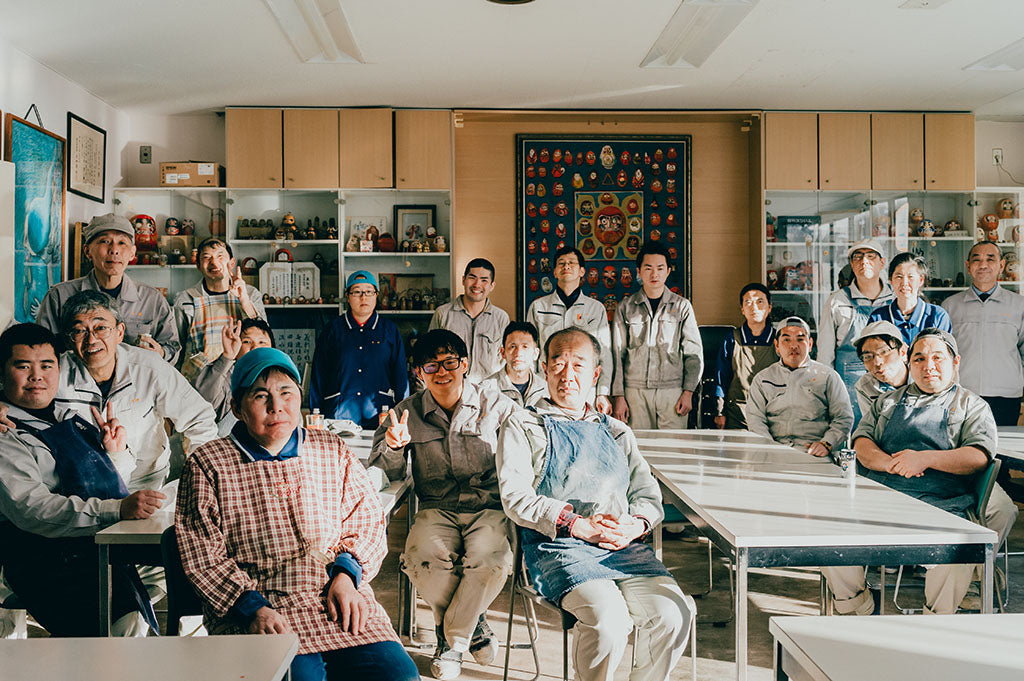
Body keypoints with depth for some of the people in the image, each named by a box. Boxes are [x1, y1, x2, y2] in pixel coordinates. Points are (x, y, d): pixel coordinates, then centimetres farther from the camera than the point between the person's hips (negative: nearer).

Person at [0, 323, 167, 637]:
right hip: (51, 561, -7)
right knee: (126, 621, -26)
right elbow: (29, 508, -20)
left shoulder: (75, 417, 19)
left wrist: (116, 454, 7)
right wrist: (117, 509, -30)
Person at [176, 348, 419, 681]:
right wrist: (254, 609, -12)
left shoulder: (333, 452, 16)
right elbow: (203, 558, 1)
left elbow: (367, 521, 16)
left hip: (342, 603, 3)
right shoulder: (207, 465, 7)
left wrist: (346, 573, -4)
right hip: (257, 617, -3)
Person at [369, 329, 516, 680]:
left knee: (489, 559, -32)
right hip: (437, 509, 1)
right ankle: (474, 625, -1)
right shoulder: (408, 413, 8)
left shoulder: (496, 405, 4)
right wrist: (394, 447, -13)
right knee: (422, 556, -31)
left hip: (489, 507, -1)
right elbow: (386, 475, 9)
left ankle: (451, 641, -3)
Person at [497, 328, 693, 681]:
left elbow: (648, 493, 20)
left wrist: (637, 524, -4)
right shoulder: (522, 426, 13)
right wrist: (579, 525, -12)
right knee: (608, 617, -32)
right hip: (557, 549, -4)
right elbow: (515, 497, 0)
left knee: (673, 613, -23)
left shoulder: (616, 432, 27)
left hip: (624, 547, 4)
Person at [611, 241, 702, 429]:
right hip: (635, 391, 0)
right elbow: (617, 355, 7)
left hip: (673, 390, 0)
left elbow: (694, 353, 7)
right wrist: (619, 396, 1)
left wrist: (688, 392, -3)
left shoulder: (682, 306, 7)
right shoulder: (625, 308, 8)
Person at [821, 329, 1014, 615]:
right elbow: (861, 441, 12)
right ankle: (859, 613, -1)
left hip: (940, 505, -3)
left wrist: (926, 458, -14)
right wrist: (890, 463, -10)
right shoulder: (888, 401, 25)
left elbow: (980, 455, 0)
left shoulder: (972, 406, 16)